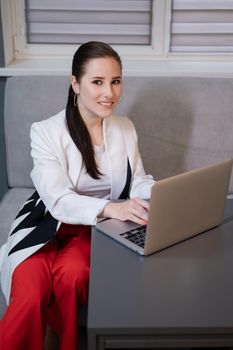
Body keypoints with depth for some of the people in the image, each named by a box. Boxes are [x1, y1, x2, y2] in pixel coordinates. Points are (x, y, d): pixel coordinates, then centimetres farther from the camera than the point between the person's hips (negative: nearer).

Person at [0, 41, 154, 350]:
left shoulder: (125, 128, 4)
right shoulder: (46, 131, -12)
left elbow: (138, 182, 6)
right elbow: (58, 200, -21)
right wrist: (110, 208, -39)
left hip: (96, 229, 3)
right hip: (48, 225, -2)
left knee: (72, 274, -30)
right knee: (31, 293, -31)